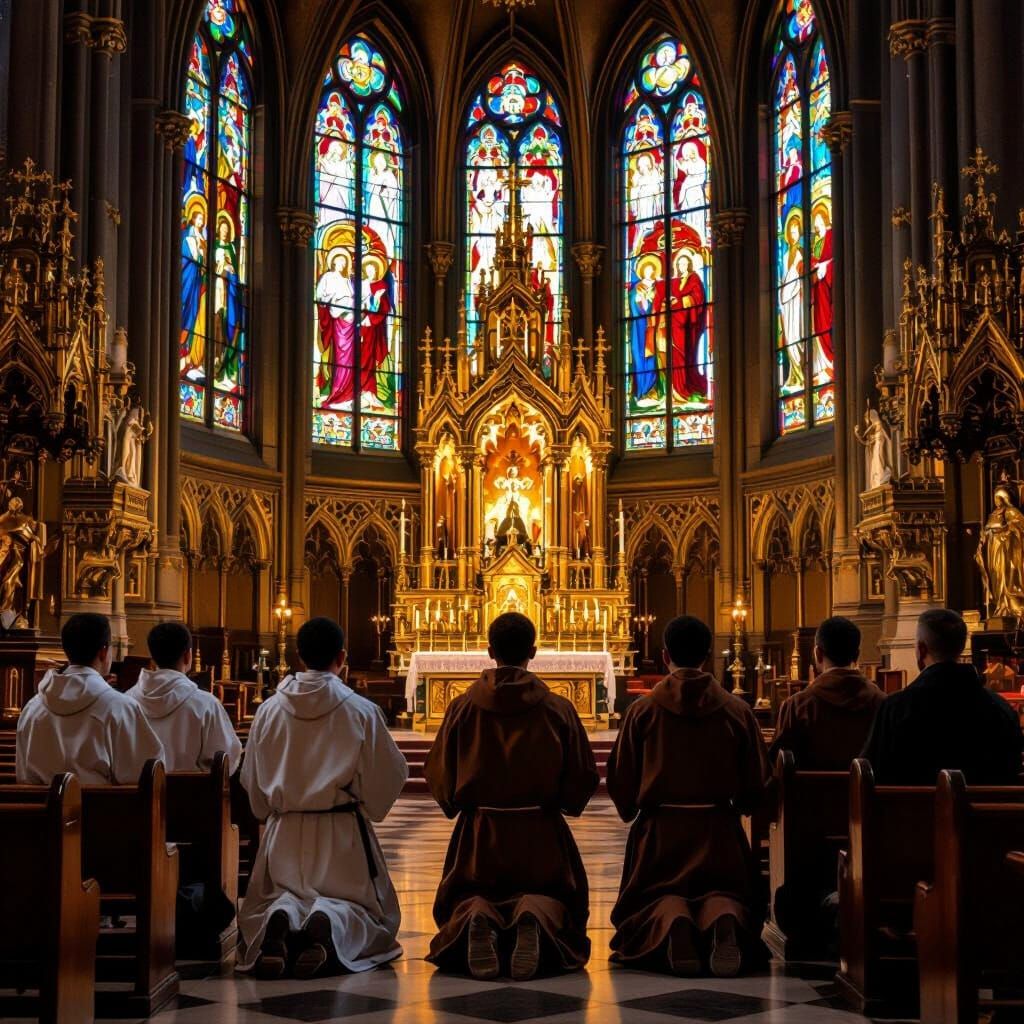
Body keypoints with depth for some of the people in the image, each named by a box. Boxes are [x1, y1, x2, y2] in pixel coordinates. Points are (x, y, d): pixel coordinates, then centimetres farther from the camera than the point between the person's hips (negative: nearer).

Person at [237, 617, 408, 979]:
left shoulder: (269, 710, -2)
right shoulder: (361, 711, -9)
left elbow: (251, 781, 8)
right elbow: (390, 775, -1)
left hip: (285, 829, 2)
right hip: (342, 830, -2)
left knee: (277, 899, 18)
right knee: (361, 905, 11)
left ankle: (281, 918, -21)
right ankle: (331, 922, -25)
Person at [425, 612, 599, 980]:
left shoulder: (462, 708, -4)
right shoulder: (559, 710, -5)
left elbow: (438, 776, 1)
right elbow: (584, 779, 1)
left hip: (479, 829, 1)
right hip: (542, 831, 0)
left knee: (465, 900, 17)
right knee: (555, 902, 14)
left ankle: (476, 917, -22)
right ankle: (536, 915, -24)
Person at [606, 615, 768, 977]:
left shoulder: (642, 711, -3)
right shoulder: (737, 711, 0)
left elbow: (619, 781, 1)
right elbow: (757, 783, 6)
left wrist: (632, 811, 24)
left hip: (659, 828, 0)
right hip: (719, 829, 1)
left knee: (657, 898, 11)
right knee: (724, 892, 13)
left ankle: (670, 921, -27)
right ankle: (723, 918, -26)